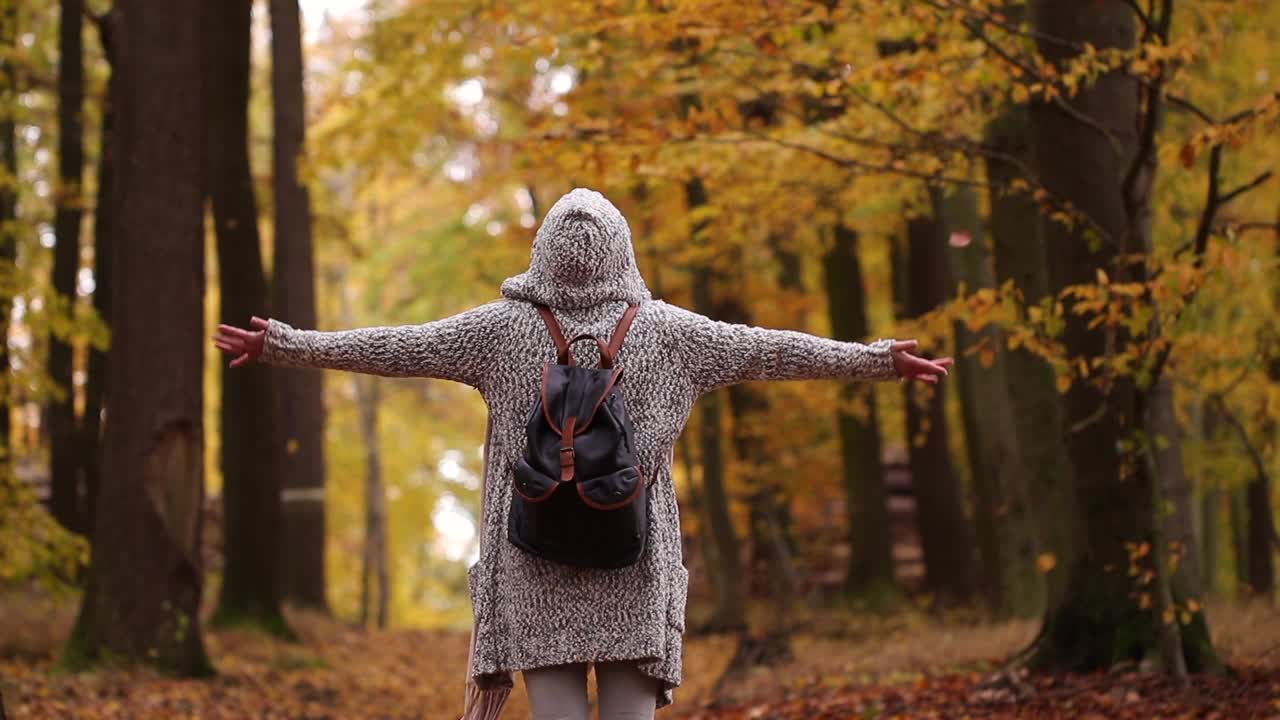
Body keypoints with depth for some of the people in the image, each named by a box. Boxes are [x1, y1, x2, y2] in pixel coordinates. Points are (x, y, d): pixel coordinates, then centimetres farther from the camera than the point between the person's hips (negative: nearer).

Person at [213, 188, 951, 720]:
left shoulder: (505, 327, 1)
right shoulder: (665, 330, 2)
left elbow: (395, 346, 3)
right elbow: (771, 350, 6)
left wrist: (285, 344, 12)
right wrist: (879, 360, 14)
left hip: (538, 566, 0)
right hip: (634, 567, 0)